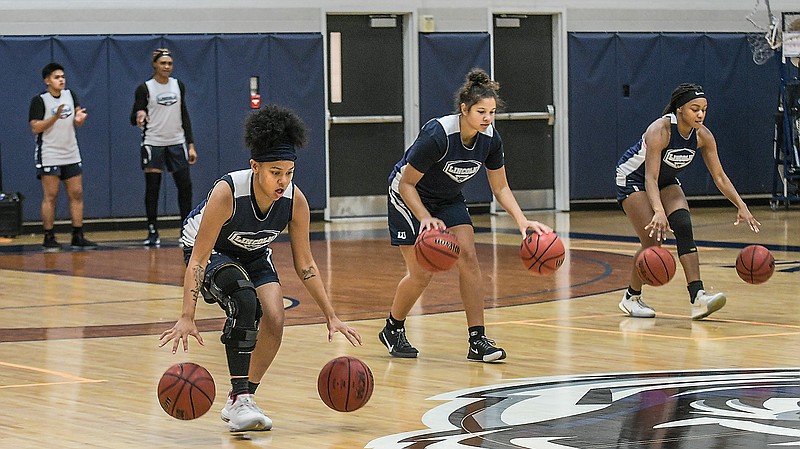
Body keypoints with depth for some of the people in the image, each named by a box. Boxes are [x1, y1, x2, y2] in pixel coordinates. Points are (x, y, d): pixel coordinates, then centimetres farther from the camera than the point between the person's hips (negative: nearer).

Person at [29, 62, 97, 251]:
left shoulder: (70, 95, 8)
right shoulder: (39, 100, -9)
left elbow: (77, 123, 15)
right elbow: (35, 128, -15)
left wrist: (79, 119, -8)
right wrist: (55, 117, -25)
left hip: (71, 155, 6)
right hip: (49, 156, -6)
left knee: (76, 194, 4)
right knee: (50, 197, -3)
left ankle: (78, 237, 9)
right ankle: (49, 239, 2)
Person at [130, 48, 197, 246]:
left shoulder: (178, 85, 8)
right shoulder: (144, 88, -5)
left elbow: (184, 116, 11)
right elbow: (134, 118, -7)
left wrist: (191, 145, 7)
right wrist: (138, 116, -32)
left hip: (177, 142, 4)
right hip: (153, 143, -4)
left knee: (185, 186, 0)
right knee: (152, 188, -3)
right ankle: (152, 233, 5)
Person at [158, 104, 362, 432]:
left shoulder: (295, 200, -24)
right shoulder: (227, 192, -37)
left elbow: (305, 264, -11)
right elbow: (198, 259, -35)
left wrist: (331, 317, -12)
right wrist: (187, 317, -43)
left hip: (253, 253, 5)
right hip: (210, 250, -5)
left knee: (274, 321, -16)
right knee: (244, 299, -32)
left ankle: (241, 400, 5)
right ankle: (239, 400, -28)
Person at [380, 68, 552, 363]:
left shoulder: (490, 139, -15)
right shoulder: (437, 135, -33)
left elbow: (500, 188, -2)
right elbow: (407, 184, -24)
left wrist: (522, 221, -16)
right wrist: (426, 218, -37)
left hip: (448, 199, 5)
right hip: (408, 197, -5)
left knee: (468, 258, -11)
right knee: (421, 274, -7)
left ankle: (478, 341, -10)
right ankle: (392, 330, 19)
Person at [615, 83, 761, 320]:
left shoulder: (703, 136, -15)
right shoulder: (660, 130, -33)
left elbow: (719, 176, -7)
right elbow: (650, 177, -40)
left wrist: (741, 206, -17)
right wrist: (658, 211, -55)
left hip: (667, 181, 5)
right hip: (633, 179, -5)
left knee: (683, 227, -18)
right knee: (653, 240, -15)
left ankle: (698, 297, -26)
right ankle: (631, 297, 8)